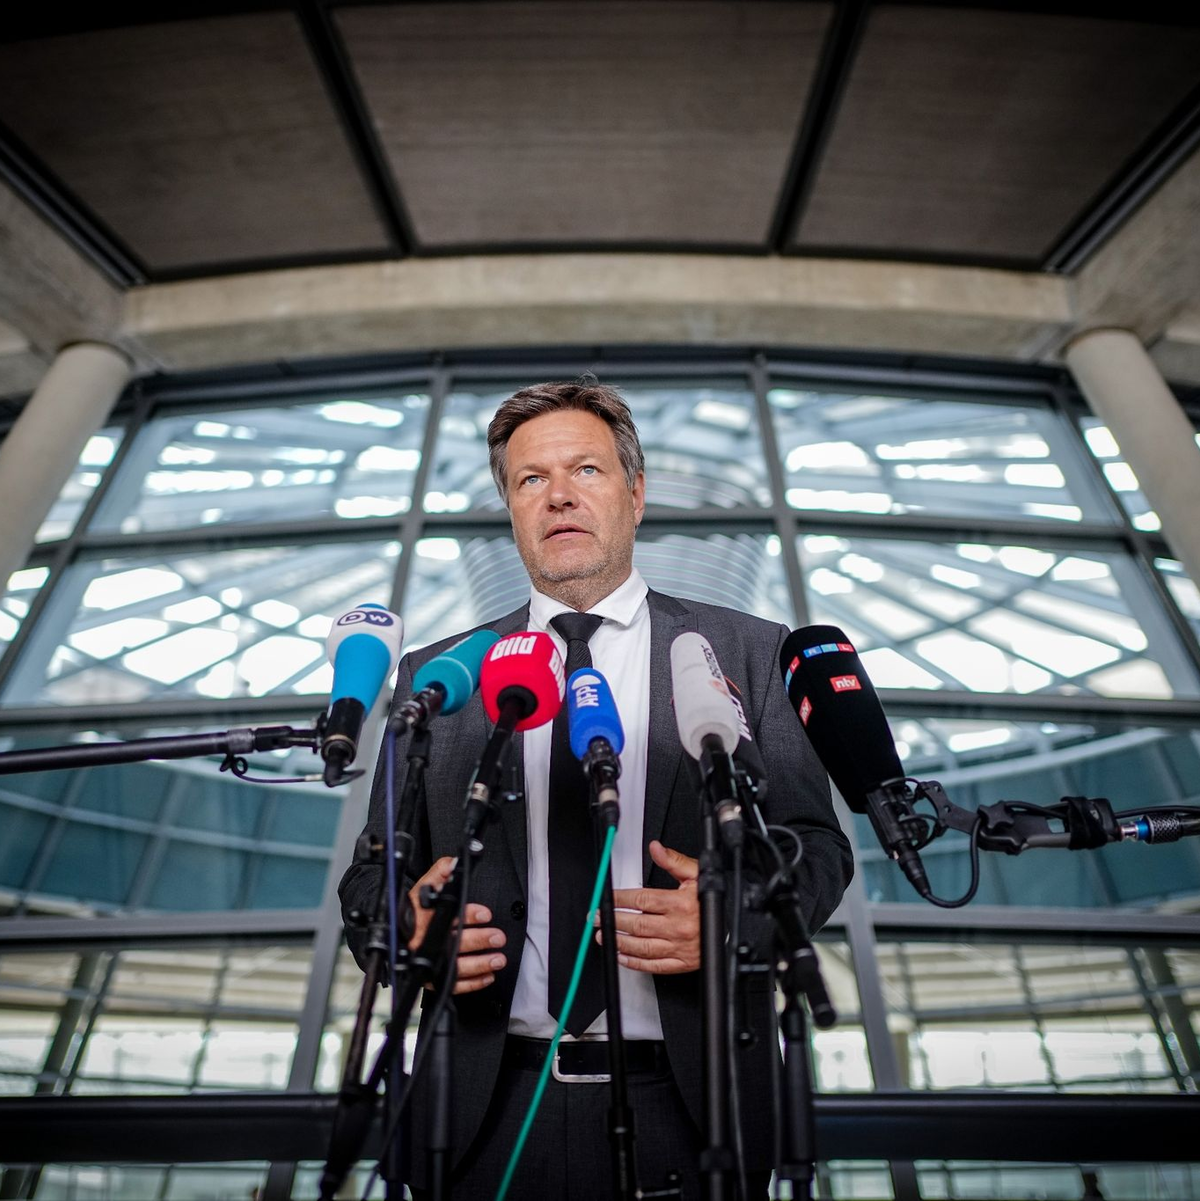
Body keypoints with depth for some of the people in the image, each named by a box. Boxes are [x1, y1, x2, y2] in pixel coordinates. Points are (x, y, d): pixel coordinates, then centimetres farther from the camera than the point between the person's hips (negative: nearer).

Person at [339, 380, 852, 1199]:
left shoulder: (747, 653, -2)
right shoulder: (434, 676, 2)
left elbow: (816, 846, -1)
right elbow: (371, 873, 5)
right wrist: (405, 924, -16)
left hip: (684, 1109, 0)